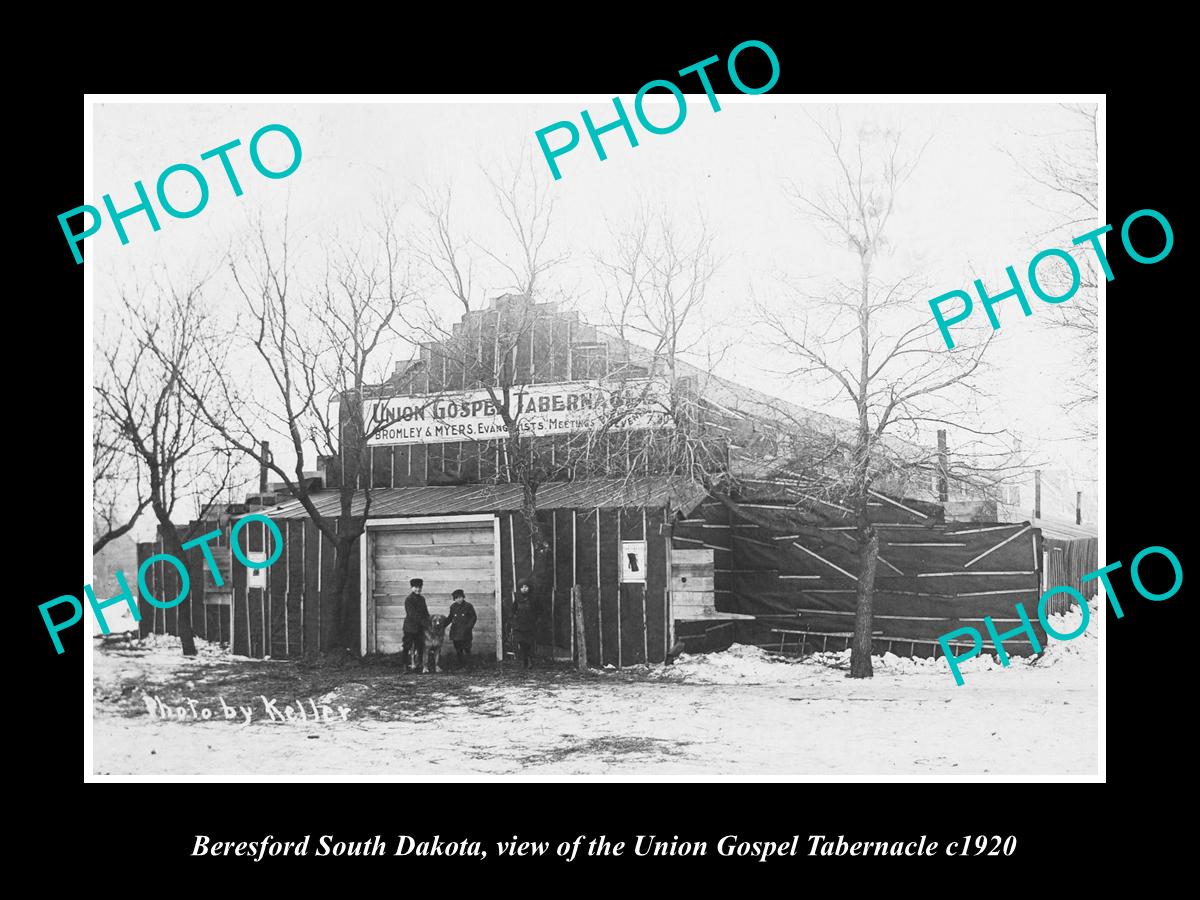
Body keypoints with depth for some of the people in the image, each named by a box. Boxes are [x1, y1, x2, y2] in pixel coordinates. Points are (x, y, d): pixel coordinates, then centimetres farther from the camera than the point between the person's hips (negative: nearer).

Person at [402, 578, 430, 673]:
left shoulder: (422, 599, 13)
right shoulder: (408, 599, -10)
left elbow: (425, 612, 17)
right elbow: (413, 614, -17)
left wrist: (428, 621, 0)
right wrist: (424, 622, -19)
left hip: (420, 628, 7)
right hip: (410, 627, -7)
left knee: (420, 647, 7)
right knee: (408, 647, -3)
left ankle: (420, 665, 12)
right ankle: (407, 666, 1)